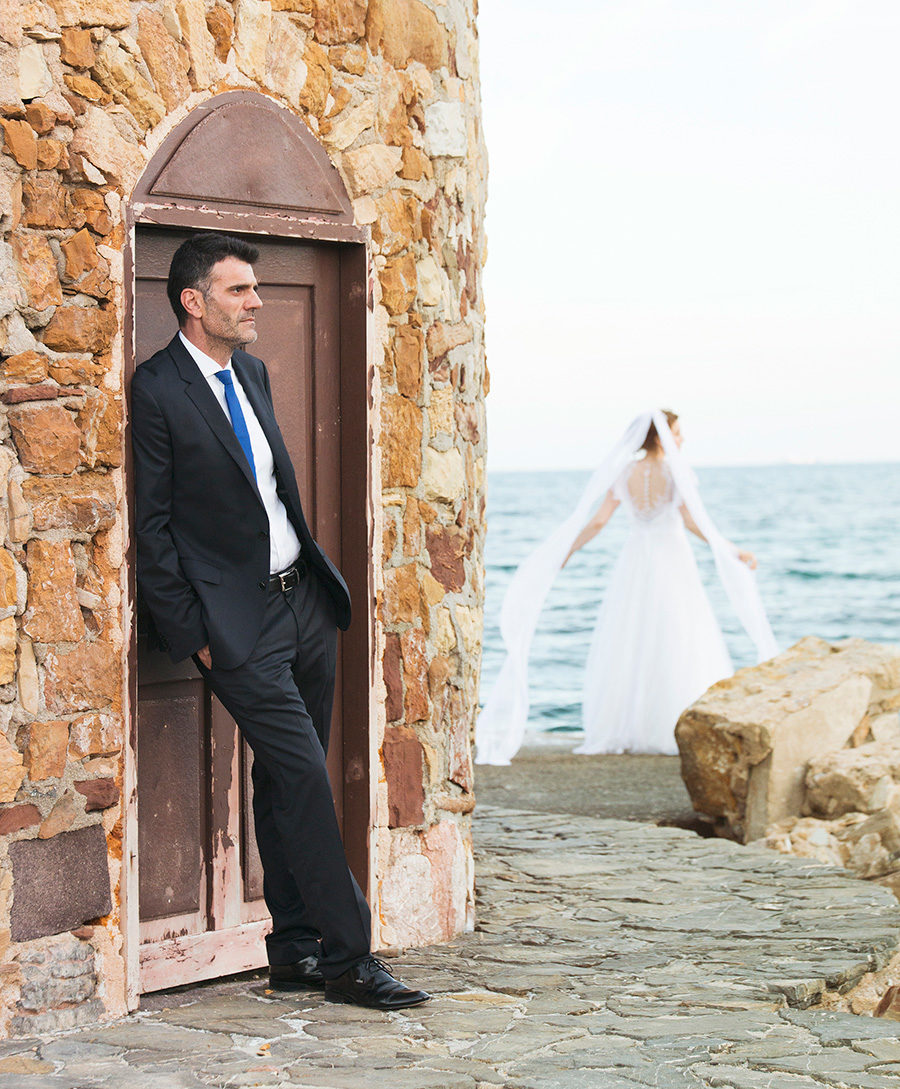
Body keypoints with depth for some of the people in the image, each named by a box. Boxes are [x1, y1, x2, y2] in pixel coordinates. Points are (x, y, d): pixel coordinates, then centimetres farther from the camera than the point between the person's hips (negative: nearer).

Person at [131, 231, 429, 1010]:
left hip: (305, 601, 8)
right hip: (238, 623, -7)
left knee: (286, 783, 11)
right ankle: (348, 958, -4)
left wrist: (314, 578, 17)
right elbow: (152, 527, -10)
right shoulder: (157, 391, -11)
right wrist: (191, 633, -11)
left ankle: (294, 952, 18)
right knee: (305, 777, -10)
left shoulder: (252, 372, 13)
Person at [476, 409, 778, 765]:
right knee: (676, 647, 1)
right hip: (672, 561, -4)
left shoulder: (625, 473, 1)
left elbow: (596, 521, -1)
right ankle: (672, 729, -3)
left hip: (634, 563, 4)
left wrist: (564, 553, 8)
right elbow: (692, 520, -16)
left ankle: (620, 731, 7)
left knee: (626, 647, 8)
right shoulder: (677, 470, -9)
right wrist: (733, 552, -13)